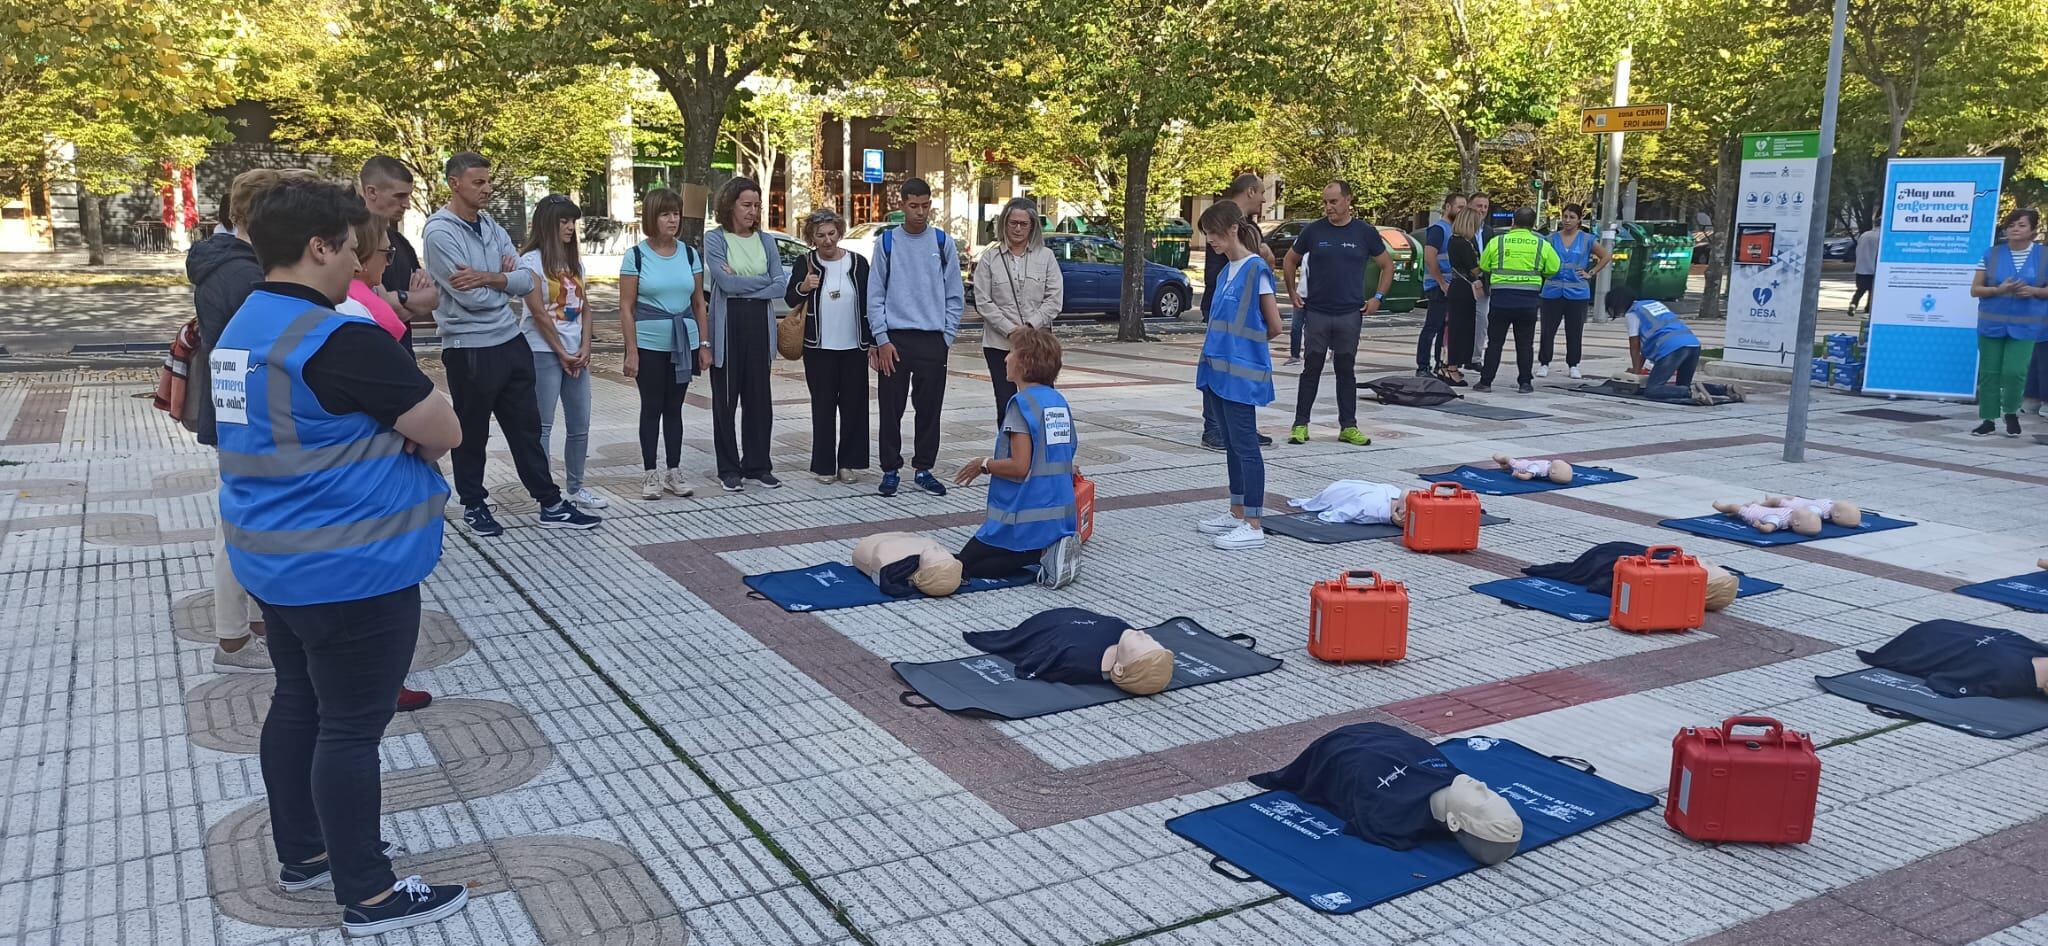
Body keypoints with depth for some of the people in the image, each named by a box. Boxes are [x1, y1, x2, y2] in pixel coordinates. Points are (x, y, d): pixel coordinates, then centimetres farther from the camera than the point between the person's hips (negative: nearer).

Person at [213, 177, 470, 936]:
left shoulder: (245, 327, 10)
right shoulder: (342, 340, -22)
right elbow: (445, 433, -18)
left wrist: (383, 434, 3)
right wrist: (403, 432, 2)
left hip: (278, 558, 10)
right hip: (346, 569, -10)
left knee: (299, 702, 20)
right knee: (352, 726, 0)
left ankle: (301, 853, 34)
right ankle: (368, 895, 12)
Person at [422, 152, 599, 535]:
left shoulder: (492, 226, 8)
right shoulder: (440, 233, -14)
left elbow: (526, 281, -1)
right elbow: (472, 298, -21)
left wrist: (486, 278, -17)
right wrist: (504, 281, -3)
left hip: (510, 342, 7)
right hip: (469, 349, -7)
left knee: (527, 427, 11)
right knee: (472, 434, 9)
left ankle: (551, 505, 17)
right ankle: (474, 505, 25)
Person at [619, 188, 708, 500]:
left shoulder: (689, 254, 7)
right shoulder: (636, 255, -4)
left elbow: (699, 303, 10)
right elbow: (626, 307, -5)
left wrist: (704, 344, 5)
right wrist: (631, 351, -10)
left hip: (685, 343, 3)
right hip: (649, 344, -3)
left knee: (674, 407, 9)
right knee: (652, 408, 3)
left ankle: (673, 472, 17)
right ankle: (649, 474, 11)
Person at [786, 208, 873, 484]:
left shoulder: (858, 263, 2)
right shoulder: (805, 264, 0)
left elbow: (869, 305, 6)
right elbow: (789, 299, -9)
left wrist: (873, 344, 3)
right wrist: (803, 287, -31)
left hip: (854, 348, 1)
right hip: (819, 349, -1)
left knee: (854, 406, 4)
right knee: (823, 407, 3)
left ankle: (849, 463, 14)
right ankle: (824, 465, 9)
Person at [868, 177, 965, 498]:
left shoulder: (943, 243, 6)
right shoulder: (886, 242, 4)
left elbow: (955, 296, 7)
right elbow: (875, 295, 3)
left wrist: (946, 337, -1)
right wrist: (882, 340, -5)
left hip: (933, 340, 1)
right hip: (894, 339, -1)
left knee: (930, 409, 6)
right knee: (891, 409, 2)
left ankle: (924, 469, 17)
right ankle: (891, 470, 13)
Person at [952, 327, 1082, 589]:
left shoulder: (1023, 403, -16)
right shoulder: (1060, 402, 8)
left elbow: (1020, 467, -21)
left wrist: (983, 464, -5)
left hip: (1025, 517, -8)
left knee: (965, 564, 7)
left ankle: (1042, 553, -10)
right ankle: (1052, 548, 2)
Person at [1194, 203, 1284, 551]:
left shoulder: (1256, 270, -11)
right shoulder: (1225, 273, 13)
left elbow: (1274, 328, -7)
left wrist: (1245, 344, 8)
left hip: (1241, 374, -8)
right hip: (1219, 371, 8)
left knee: (1245, 446, -6)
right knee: (1231, 444, 14)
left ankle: (1254, 526, -3)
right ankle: (1237, 513, 24)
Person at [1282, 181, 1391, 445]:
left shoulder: (1365, 232, 1)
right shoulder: (1314, 230, 1)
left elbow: (1387, 265, 11)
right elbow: (1291, 260, 13)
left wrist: (1378, 298, 3)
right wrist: (1292, 294, 7)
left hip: (1350, 314, 0)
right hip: (1316, 312, 0)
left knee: (1346, 370, 8)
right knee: (1311, 369, 3)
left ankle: (1348, 426, 13)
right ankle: (1300, 424, 9)